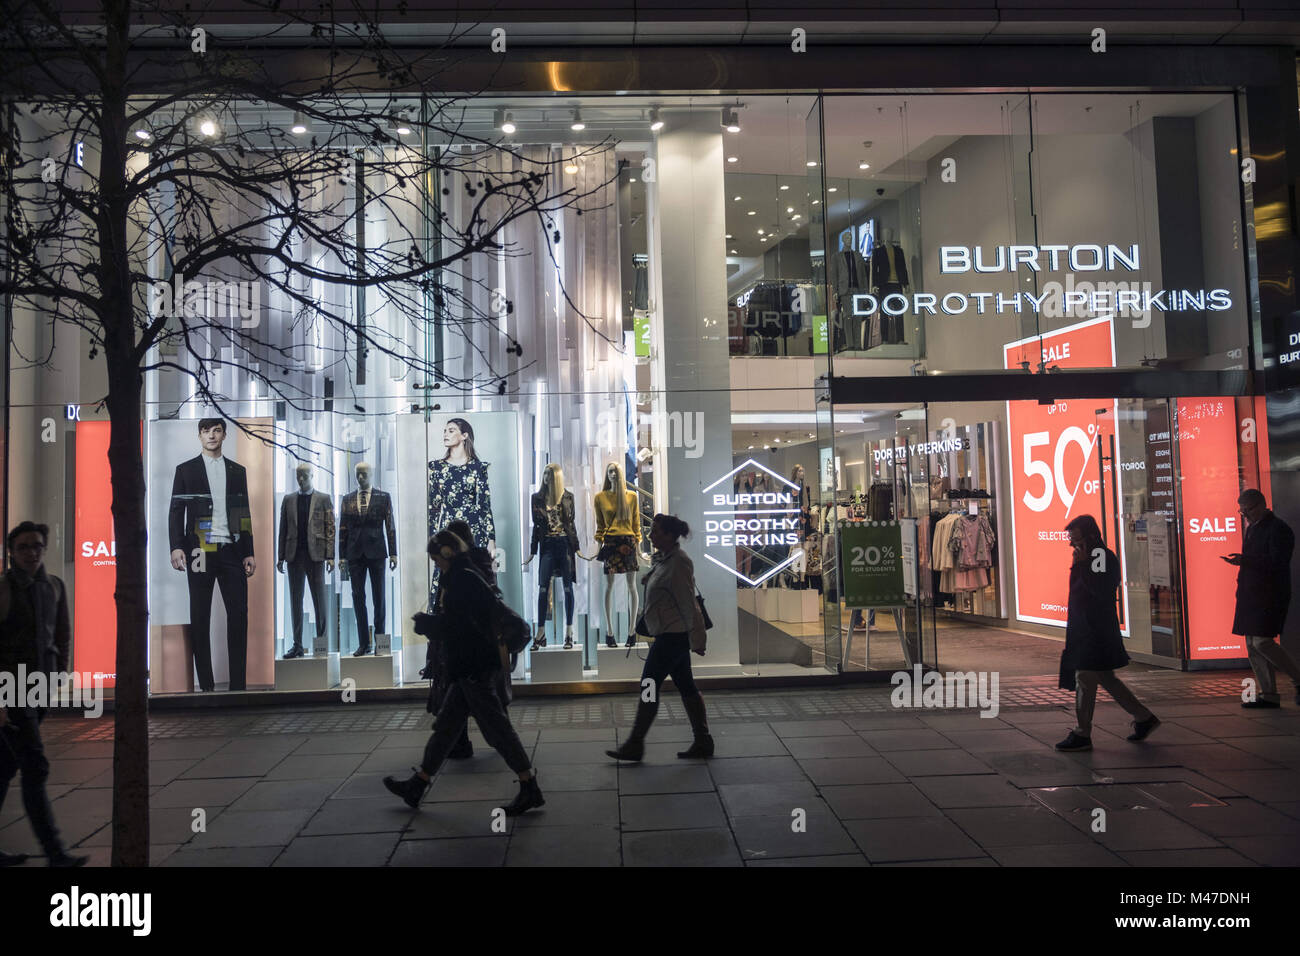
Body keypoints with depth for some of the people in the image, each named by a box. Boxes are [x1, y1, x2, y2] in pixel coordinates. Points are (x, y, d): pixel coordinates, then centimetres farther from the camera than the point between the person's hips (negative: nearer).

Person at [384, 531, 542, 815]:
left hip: (474, 668, -10)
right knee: (446, 725, 16)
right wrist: (433, 627, 14)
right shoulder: (469, 576, 15)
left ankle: (530, 789, 0)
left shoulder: (459, 580, -15)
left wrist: (424, 623, -6)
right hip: (470, 666, 10)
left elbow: (454, 624, -21)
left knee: (496, 727, -5)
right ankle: (417, 785, 26)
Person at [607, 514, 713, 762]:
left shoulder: (679, 562, -19)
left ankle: (635, 746, 8)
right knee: (686, 687, 12)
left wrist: (696, 640, -18)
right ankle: (703, 742, 19)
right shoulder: (663, 559, 10)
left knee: (649, 686, -2)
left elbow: (688, 603, -20)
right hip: (670, 634, 10)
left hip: (673, 636, -10)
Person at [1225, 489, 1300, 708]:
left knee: (1262, 641, -13)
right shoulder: (1251, 528, 18)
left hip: (1270, 595, -9)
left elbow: (1278, 562, -21)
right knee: (1252, 645, 7)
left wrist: (1244, 561, -27)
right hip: (1251, 595, 9)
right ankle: (1267, 694, 11)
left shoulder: (1278, 529, -10)